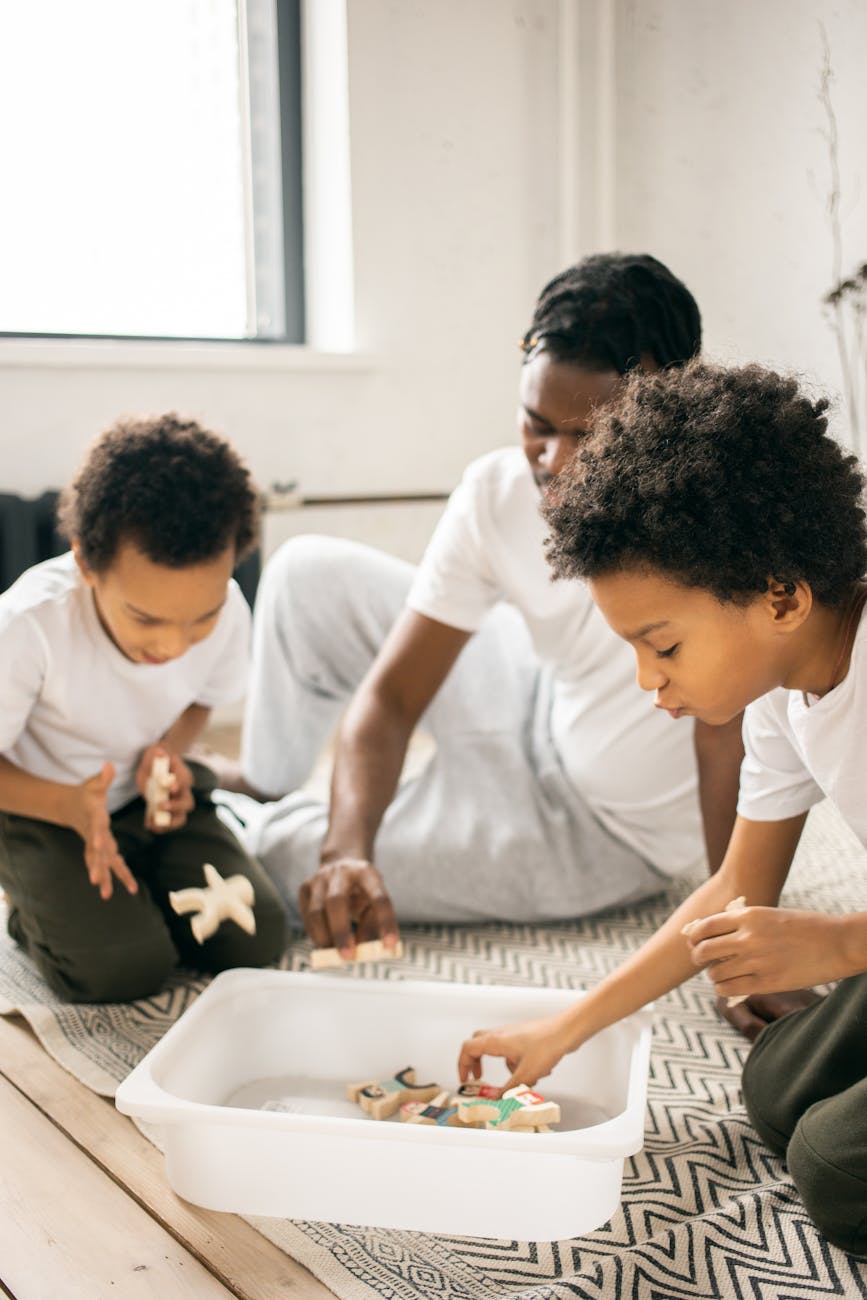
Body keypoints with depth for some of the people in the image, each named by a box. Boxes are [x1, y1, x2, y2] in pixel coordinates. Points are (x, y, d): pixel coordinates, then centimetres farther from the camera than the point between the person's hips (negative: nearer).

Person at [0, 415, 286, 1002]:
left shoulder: (228, 613, -21)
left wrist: (171, 752, -18)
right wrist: (72, 807, -35)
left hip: (149, 799, 4)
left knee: (255, 939, -10)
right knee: (126, 968, -22)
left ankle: (142, 887, 17)